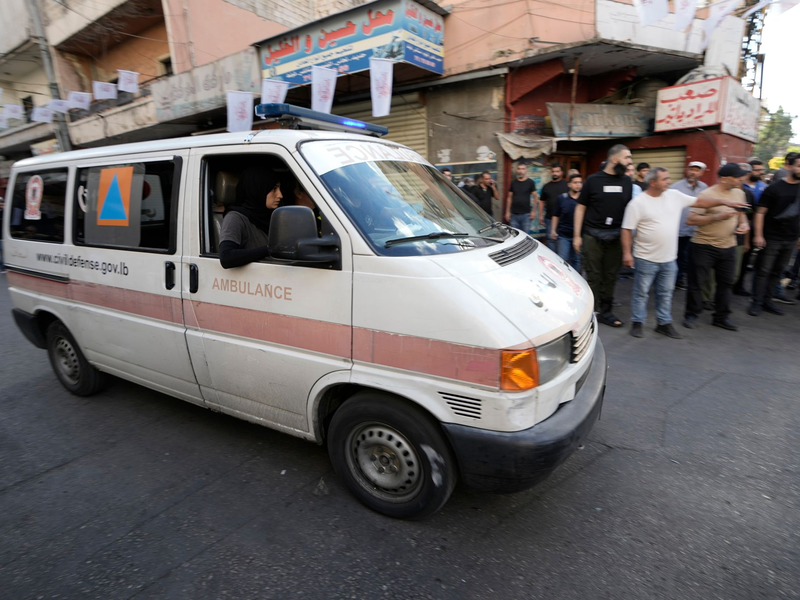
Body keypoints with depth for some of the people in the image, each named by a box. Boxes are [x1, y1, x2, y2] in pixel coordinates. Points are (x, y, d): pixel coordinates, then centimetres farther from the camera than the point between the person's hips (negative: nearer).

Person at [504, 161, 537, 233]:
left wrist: (534, 211, -5)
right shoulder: (513, 182, 8)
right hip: (514, 214, 3)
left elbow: (535, 197, 2)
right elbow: (509, 198, 10)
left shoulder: (530, 182, 0)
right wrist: (507, 211, 6)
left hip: (526, 214, -2)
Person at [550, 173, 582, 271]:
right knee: (562, 259, 0)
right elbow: (556, 215, 7)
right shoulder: (562, 198, 1)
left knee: (576, 260, 11)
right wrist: (553, 230, 2)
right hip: (563, 235, 0)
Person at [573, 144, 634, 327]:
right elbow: (580, 207, 0)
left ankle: (605, 312, 17)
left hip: (616, 236, 3)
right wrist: (577, 235, -5)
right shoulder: (593, 180, -1)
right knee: (593, 275, 0)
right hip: (592, 235, -3)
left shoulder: (627, 181, 9)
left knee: (610, 276, 6)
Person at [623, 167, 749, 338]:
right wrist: (627, 253, -17)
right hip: (646, 258, -5)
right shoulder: (637, 203, -12)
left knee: (666, 293, 14)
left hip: (669, 259, 6)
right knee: (641, 293, 5)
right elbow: (627, 230, -12)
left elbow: (699, 202, 12)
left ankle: (664, 323, 26)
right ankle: (637, 323, 18)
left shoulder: (675, 195, 4)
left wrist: (722, 201, 1)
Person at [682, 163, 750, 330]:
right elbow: (691, 219, -19)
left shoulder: (739, 193, 8)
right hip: (704, 246, -6)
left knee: (726, 283, 11)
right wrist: (718, 217, -25)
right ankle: (691, 315, 16)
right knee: (697, 283, 1)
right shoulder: (706, 195, -13)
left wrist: (744, 223, 3)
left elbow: (741, 212, 24)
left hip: (728, 246, 6)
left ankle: (722, 317, 24)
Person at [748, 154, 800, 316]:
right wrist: (758, 235, -15)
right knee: (764, 271, -2)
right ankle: (757, 303, 3)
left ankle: (767, 301, 16)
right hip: (772, 238, -5)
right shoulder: (775, 188, -6)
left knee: (777, 272, 9)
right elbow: (760, 212, -8)